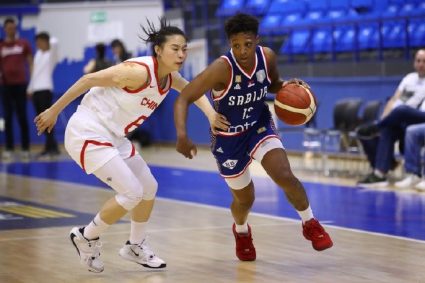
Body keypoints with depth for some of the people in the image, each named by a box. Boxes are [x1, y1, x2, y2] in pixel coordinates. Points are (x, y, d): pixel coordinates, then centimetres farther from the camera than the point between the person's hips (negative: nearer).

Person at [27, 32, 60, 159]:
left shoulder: (51, 54, -3)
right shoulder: (38, 53, 18)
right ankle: (52, 146, 10)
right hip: (36, 90, 7)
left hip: (45, 89, -7)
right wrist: (30, 88, 22)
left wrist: (50, 40, -1)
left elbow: (54, 42, -23)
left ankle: (50, 148, -9)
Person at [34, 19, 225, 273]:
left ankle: (135, 246, 32)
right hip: (88, 133, -9)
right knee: (132, 193, -13)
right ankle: (86, 237, 7)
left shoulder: (170, 77, 0)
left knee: (149, 188, 14)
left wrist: (210, 113, 3)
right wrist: (54, 111, -15)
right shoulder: (140, 71, -26)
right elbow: (88, 80, -21)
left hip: (113, 136, 9)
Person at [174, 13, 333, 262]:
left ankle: (310, 224, 5)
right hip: (229, 138, -2)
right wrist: (182, 136, -46)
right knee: (245, 199, 12)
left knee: (285, 176, -22)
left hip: (260, 127, 2)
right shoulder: (222, 68, -31)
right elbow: (184, 99, -31)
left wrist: (288, 85, -15)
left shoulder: (267, 57, -17)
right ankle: (241, 232, 50)